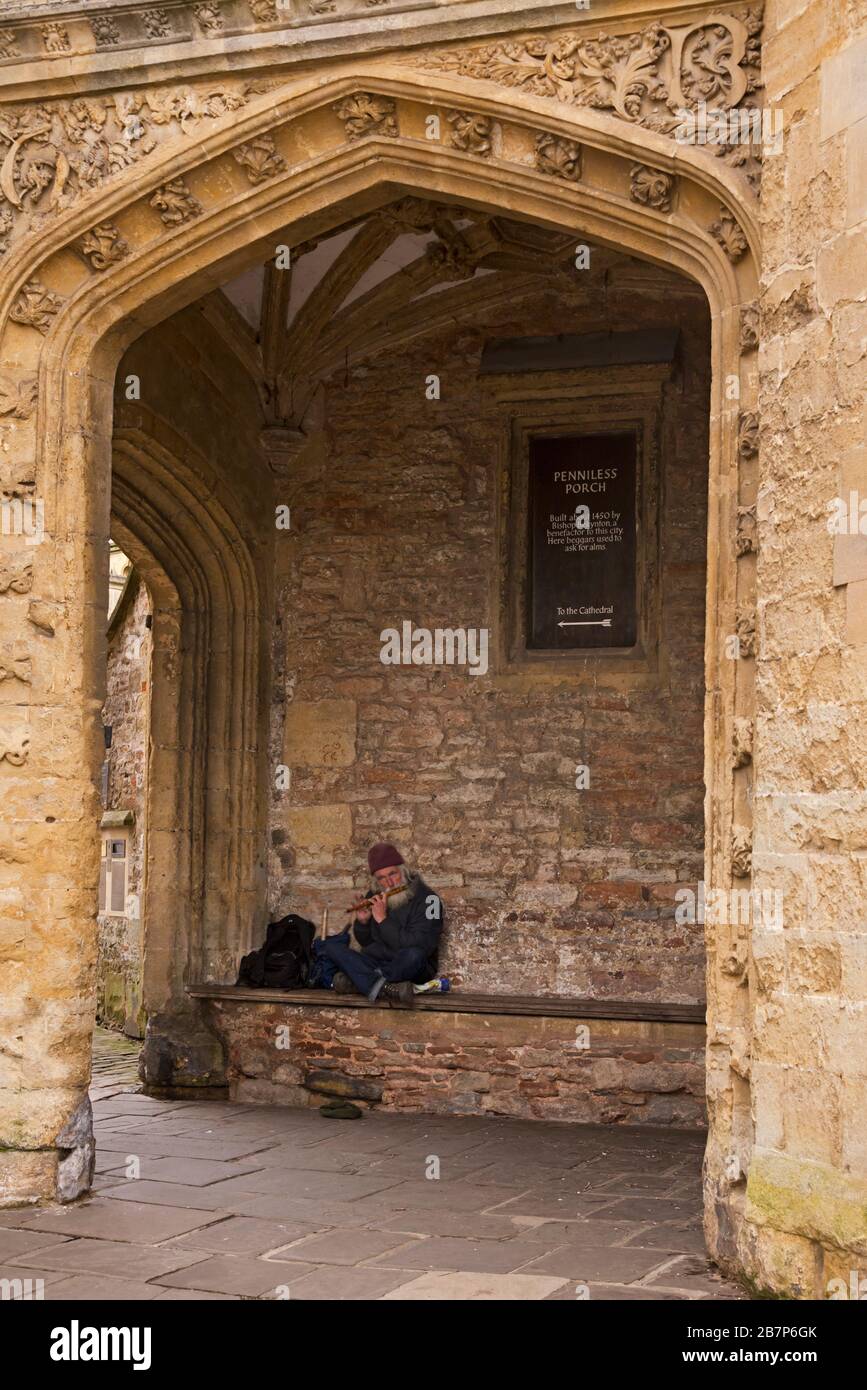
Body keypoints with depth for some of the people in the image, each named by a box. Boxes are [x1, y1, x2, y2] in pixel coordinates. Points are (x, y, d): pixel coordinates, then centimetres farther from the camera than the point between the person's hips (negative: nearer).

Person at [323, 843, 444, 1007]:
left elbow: (416, 947, -23)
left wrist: (383, 920, -20)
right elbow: (365, 943, 16)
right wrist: (362, 922, -5)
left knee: (413, 955, -39)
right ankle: (389, 989, -30)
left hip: (411, 970, -6)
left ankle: (358, 983, -23)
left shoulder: (427, 898, -12)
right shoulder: (377, 898, 7)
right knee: (332, 946, -12)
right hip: (375, 964, 6)